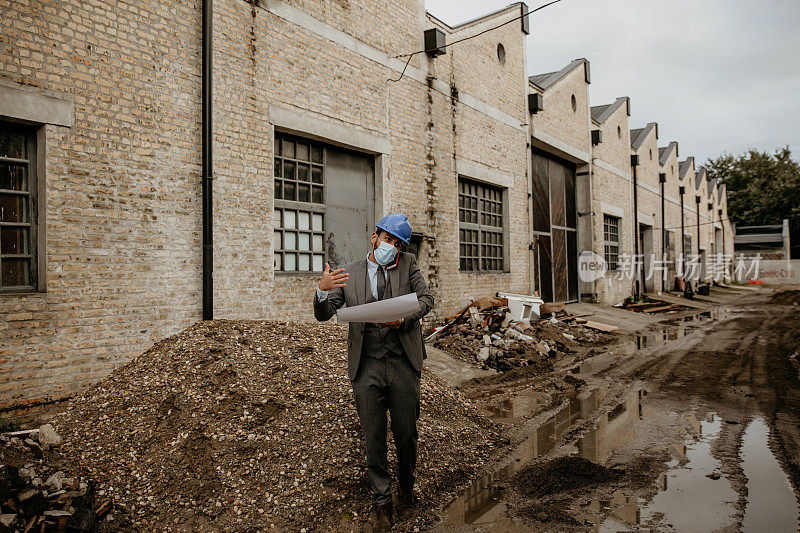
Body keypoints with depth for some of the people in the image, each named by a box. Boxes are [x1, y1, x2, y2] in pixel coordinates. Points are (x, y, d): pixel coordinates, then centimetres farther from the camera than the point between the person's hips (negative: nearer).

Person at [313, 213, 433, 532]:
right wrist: (323, 291, -20)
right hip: (366, 367, 0)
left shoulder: (408, 264, 8)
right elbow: (323, 315, 3)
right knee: (374, 437, 7)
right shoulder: (349, 273, 6)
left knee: (406, 434, 9)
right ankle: (381, 502, 25)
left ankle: (407, 492, 35)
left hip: (403, 363, 0)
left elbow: (426, 299, 3)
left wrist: (402, 319, -16)